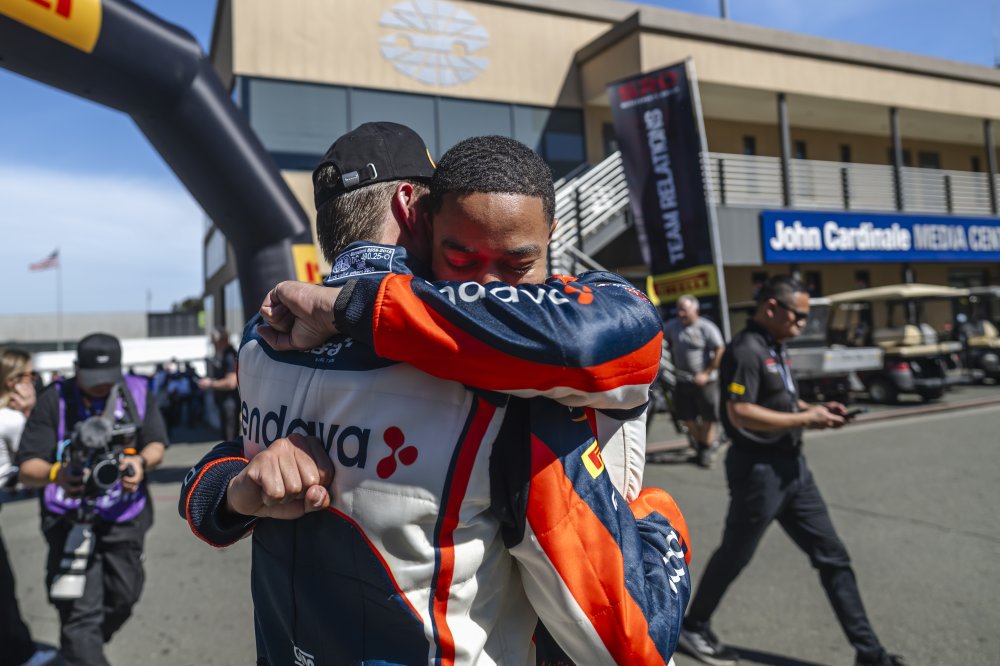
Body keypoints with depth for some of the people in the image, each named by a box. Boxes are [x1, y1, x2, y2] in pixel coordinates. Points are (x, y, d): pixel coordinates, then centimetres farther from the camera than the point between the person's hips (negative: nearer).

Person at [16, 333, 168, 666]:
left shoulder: (137, 391, -1)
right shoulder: (54, 399, -9)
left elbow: (156, 445, -3)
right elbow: (27, 469, -14)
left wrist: (141, 461, -26)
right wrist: (56, 474, -36)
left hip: (125, 517, 3)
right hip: (71, 520, -3)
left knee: (124, 595, 16)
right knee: (80, 610, -6)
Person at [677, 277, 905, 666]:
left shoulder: (775, 348, 11)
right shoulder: (746, 350, -19)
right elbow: (740, 413, -26)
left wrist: (814, 408, 4)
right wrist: (806, 420, -21)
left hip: (791, 466, 9)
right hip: (758, 470, -9)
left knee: (832, 557, 11)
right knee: (734, 556, 8)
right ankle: (693, 629, 29)